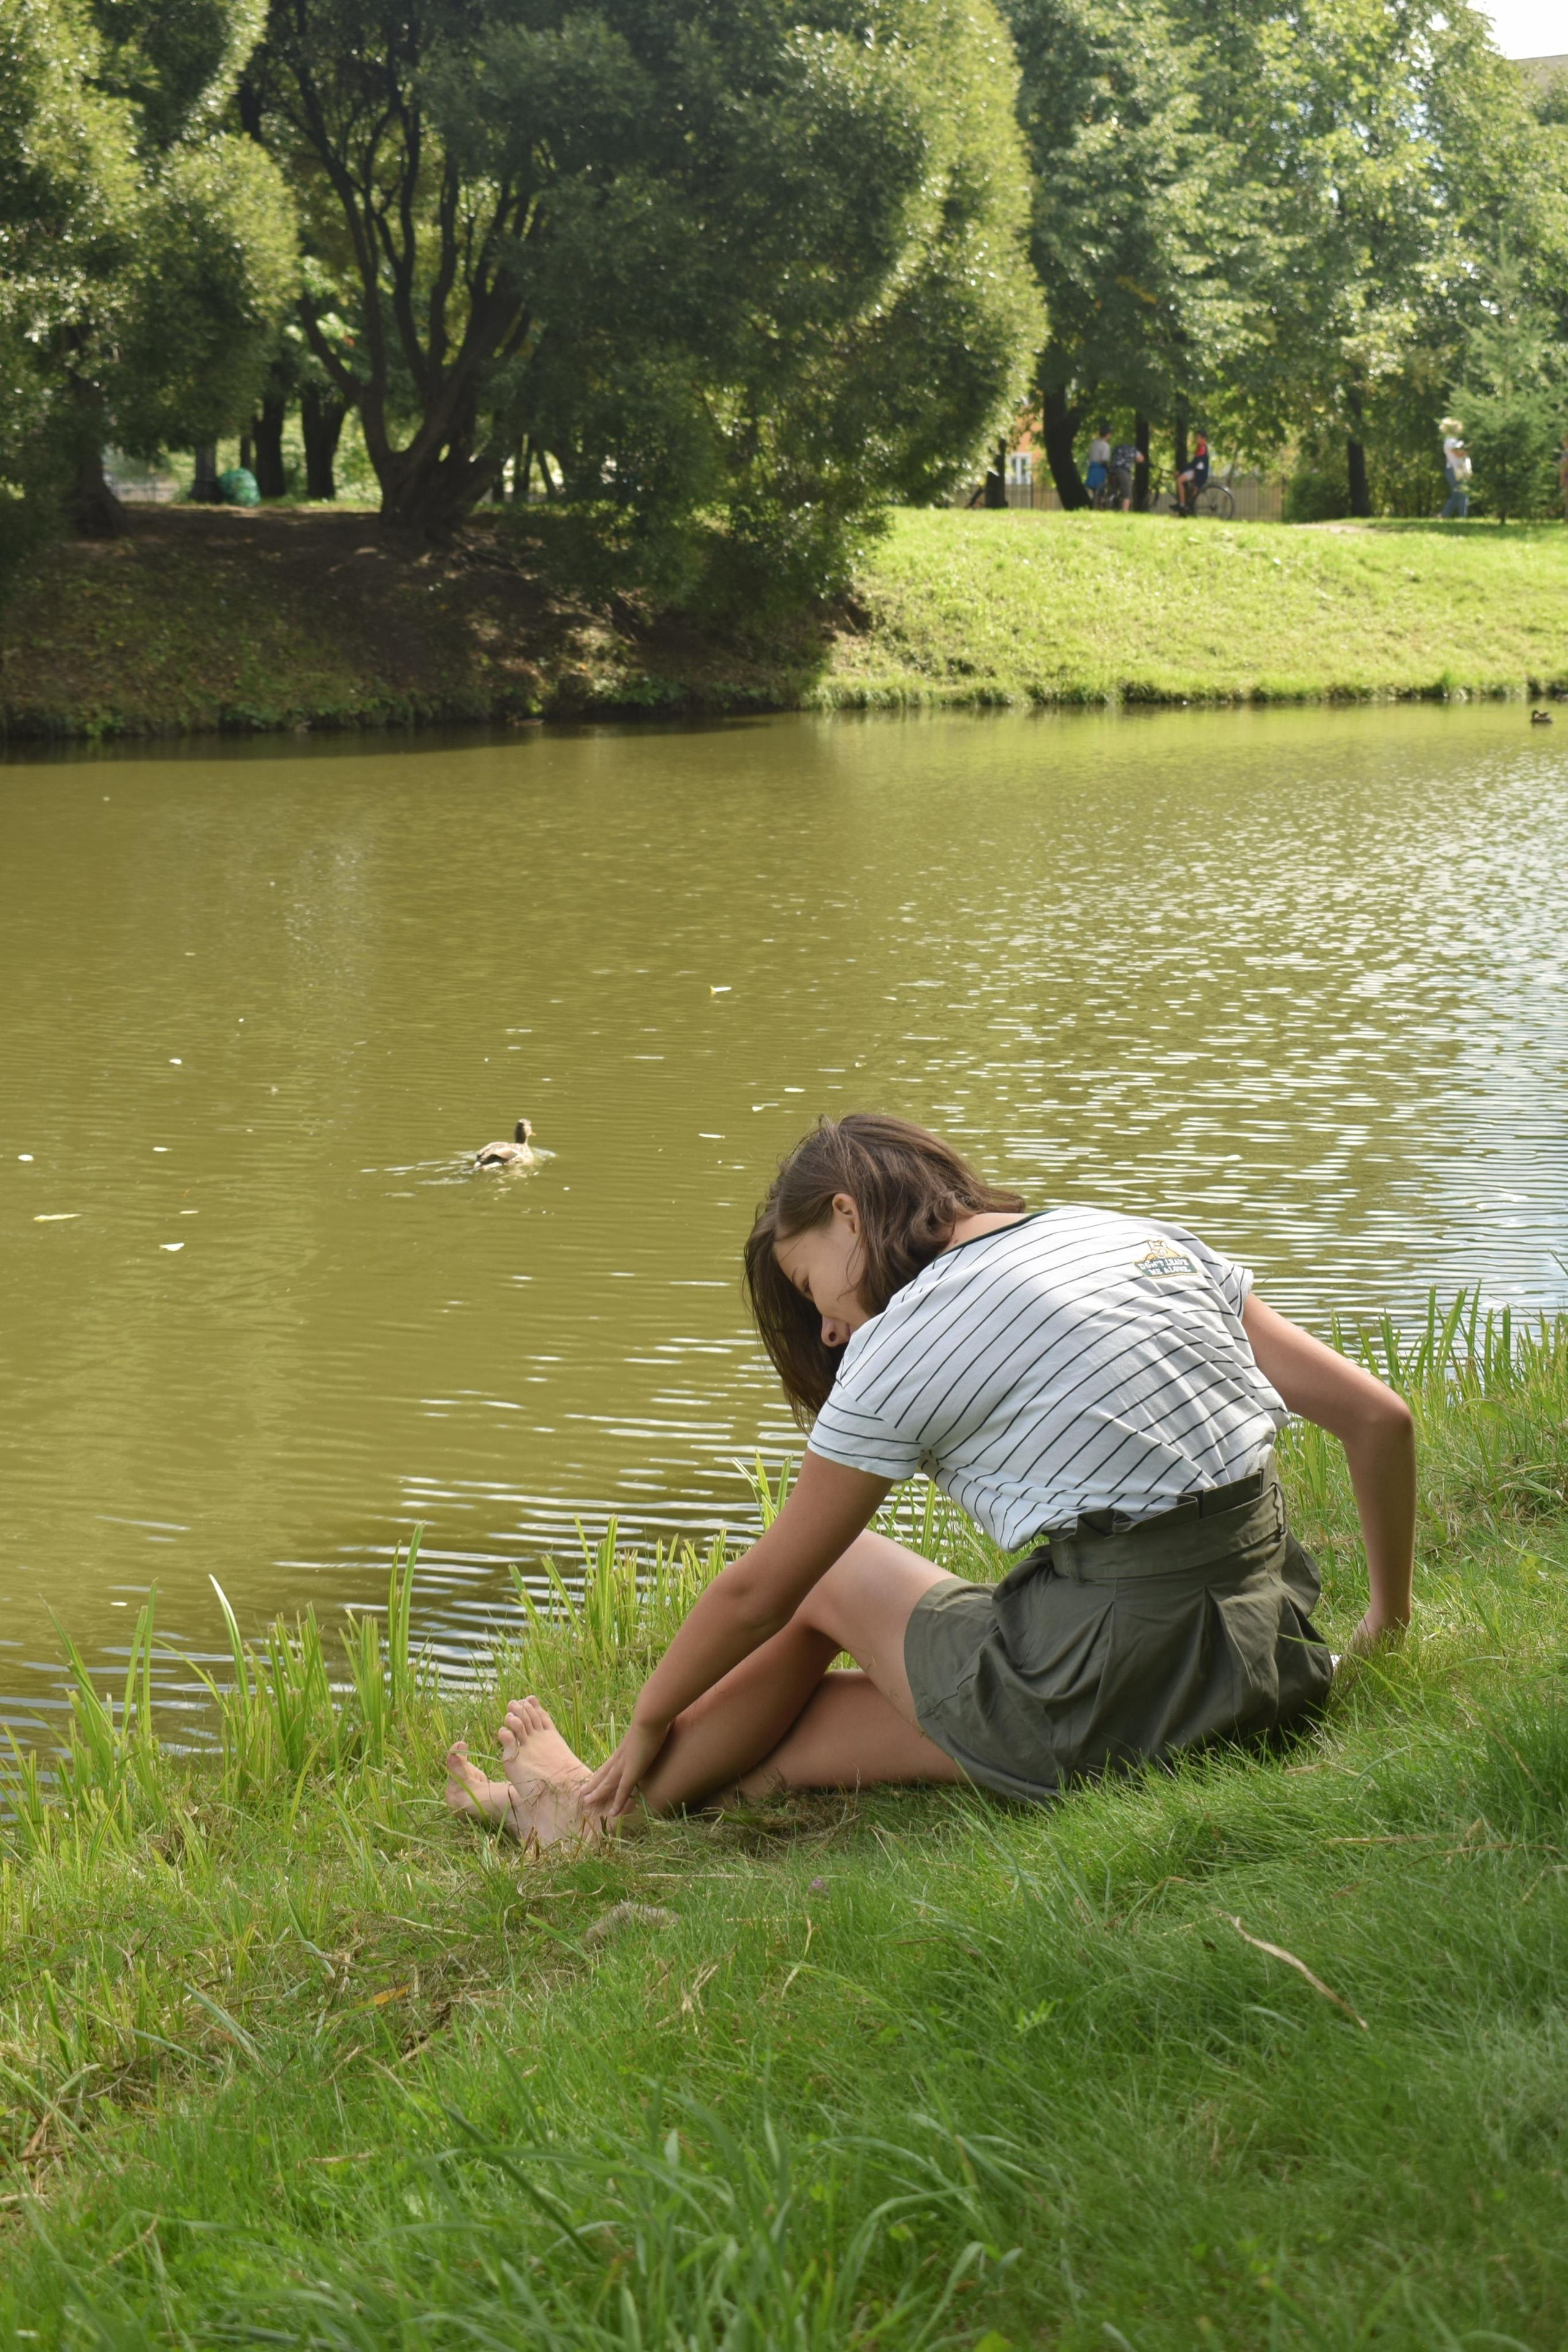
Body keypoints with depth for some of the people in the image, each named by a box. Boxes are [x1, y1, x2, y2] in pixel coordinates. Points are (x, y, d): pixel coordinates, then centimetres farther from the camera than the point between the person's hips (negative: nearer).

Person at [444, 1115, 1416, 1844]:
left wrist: (649, 1725, 22)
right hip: (1272, 1656, 7)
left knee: (832, 1574, 19)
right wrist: (1390, 1611, 22)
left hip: (1110, 1703, -7)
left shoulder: (901, 1349, -4)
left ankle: (608, 1809, 34)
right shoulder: (1148, 1238, 12)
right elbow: (1378, 1417, 9)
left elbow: (759, 1589, 6)